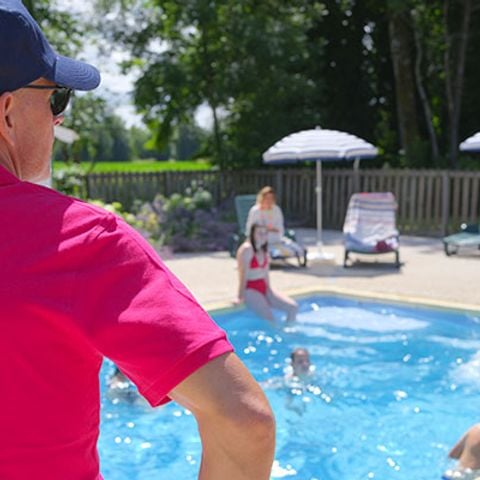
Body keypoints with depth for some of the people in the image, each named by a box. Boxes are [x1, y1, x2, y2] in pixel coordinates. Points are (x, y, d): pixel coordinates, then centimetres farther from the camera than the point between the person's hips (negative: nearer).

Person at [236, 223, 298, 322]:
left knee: (293, 307, -1)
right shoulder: (247, 249, -14)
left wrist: (269, 289, 11)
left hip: (264, 288, 8)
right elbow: (243, 274, -17)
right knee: (270, 318, -24)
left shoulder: (264, 250, 11)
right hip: (250, 289, -8)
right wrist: (241, 296, -18)